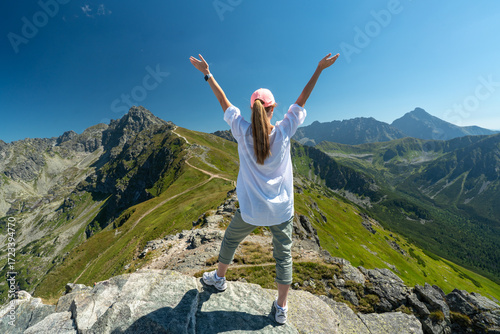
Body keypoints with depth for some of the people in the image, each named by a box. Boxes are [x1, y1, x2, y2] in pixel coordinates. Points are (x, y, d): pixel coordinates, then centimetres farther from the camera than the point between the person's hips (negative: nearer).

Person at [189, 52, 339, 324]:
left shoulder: (242, 132, -11)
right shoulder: (283, 131, -10)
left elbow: (223, 101, 0)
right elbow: (302, 99, 0)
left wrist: (207, 74, 13)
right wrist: (320, 69, 11)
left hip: (250, 210, 0)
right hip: (281, 210, 1)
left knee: (230, 240, 27)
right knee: (283, 255, 18)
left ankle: (219, 277, 51)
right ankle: (281, 309, 34)